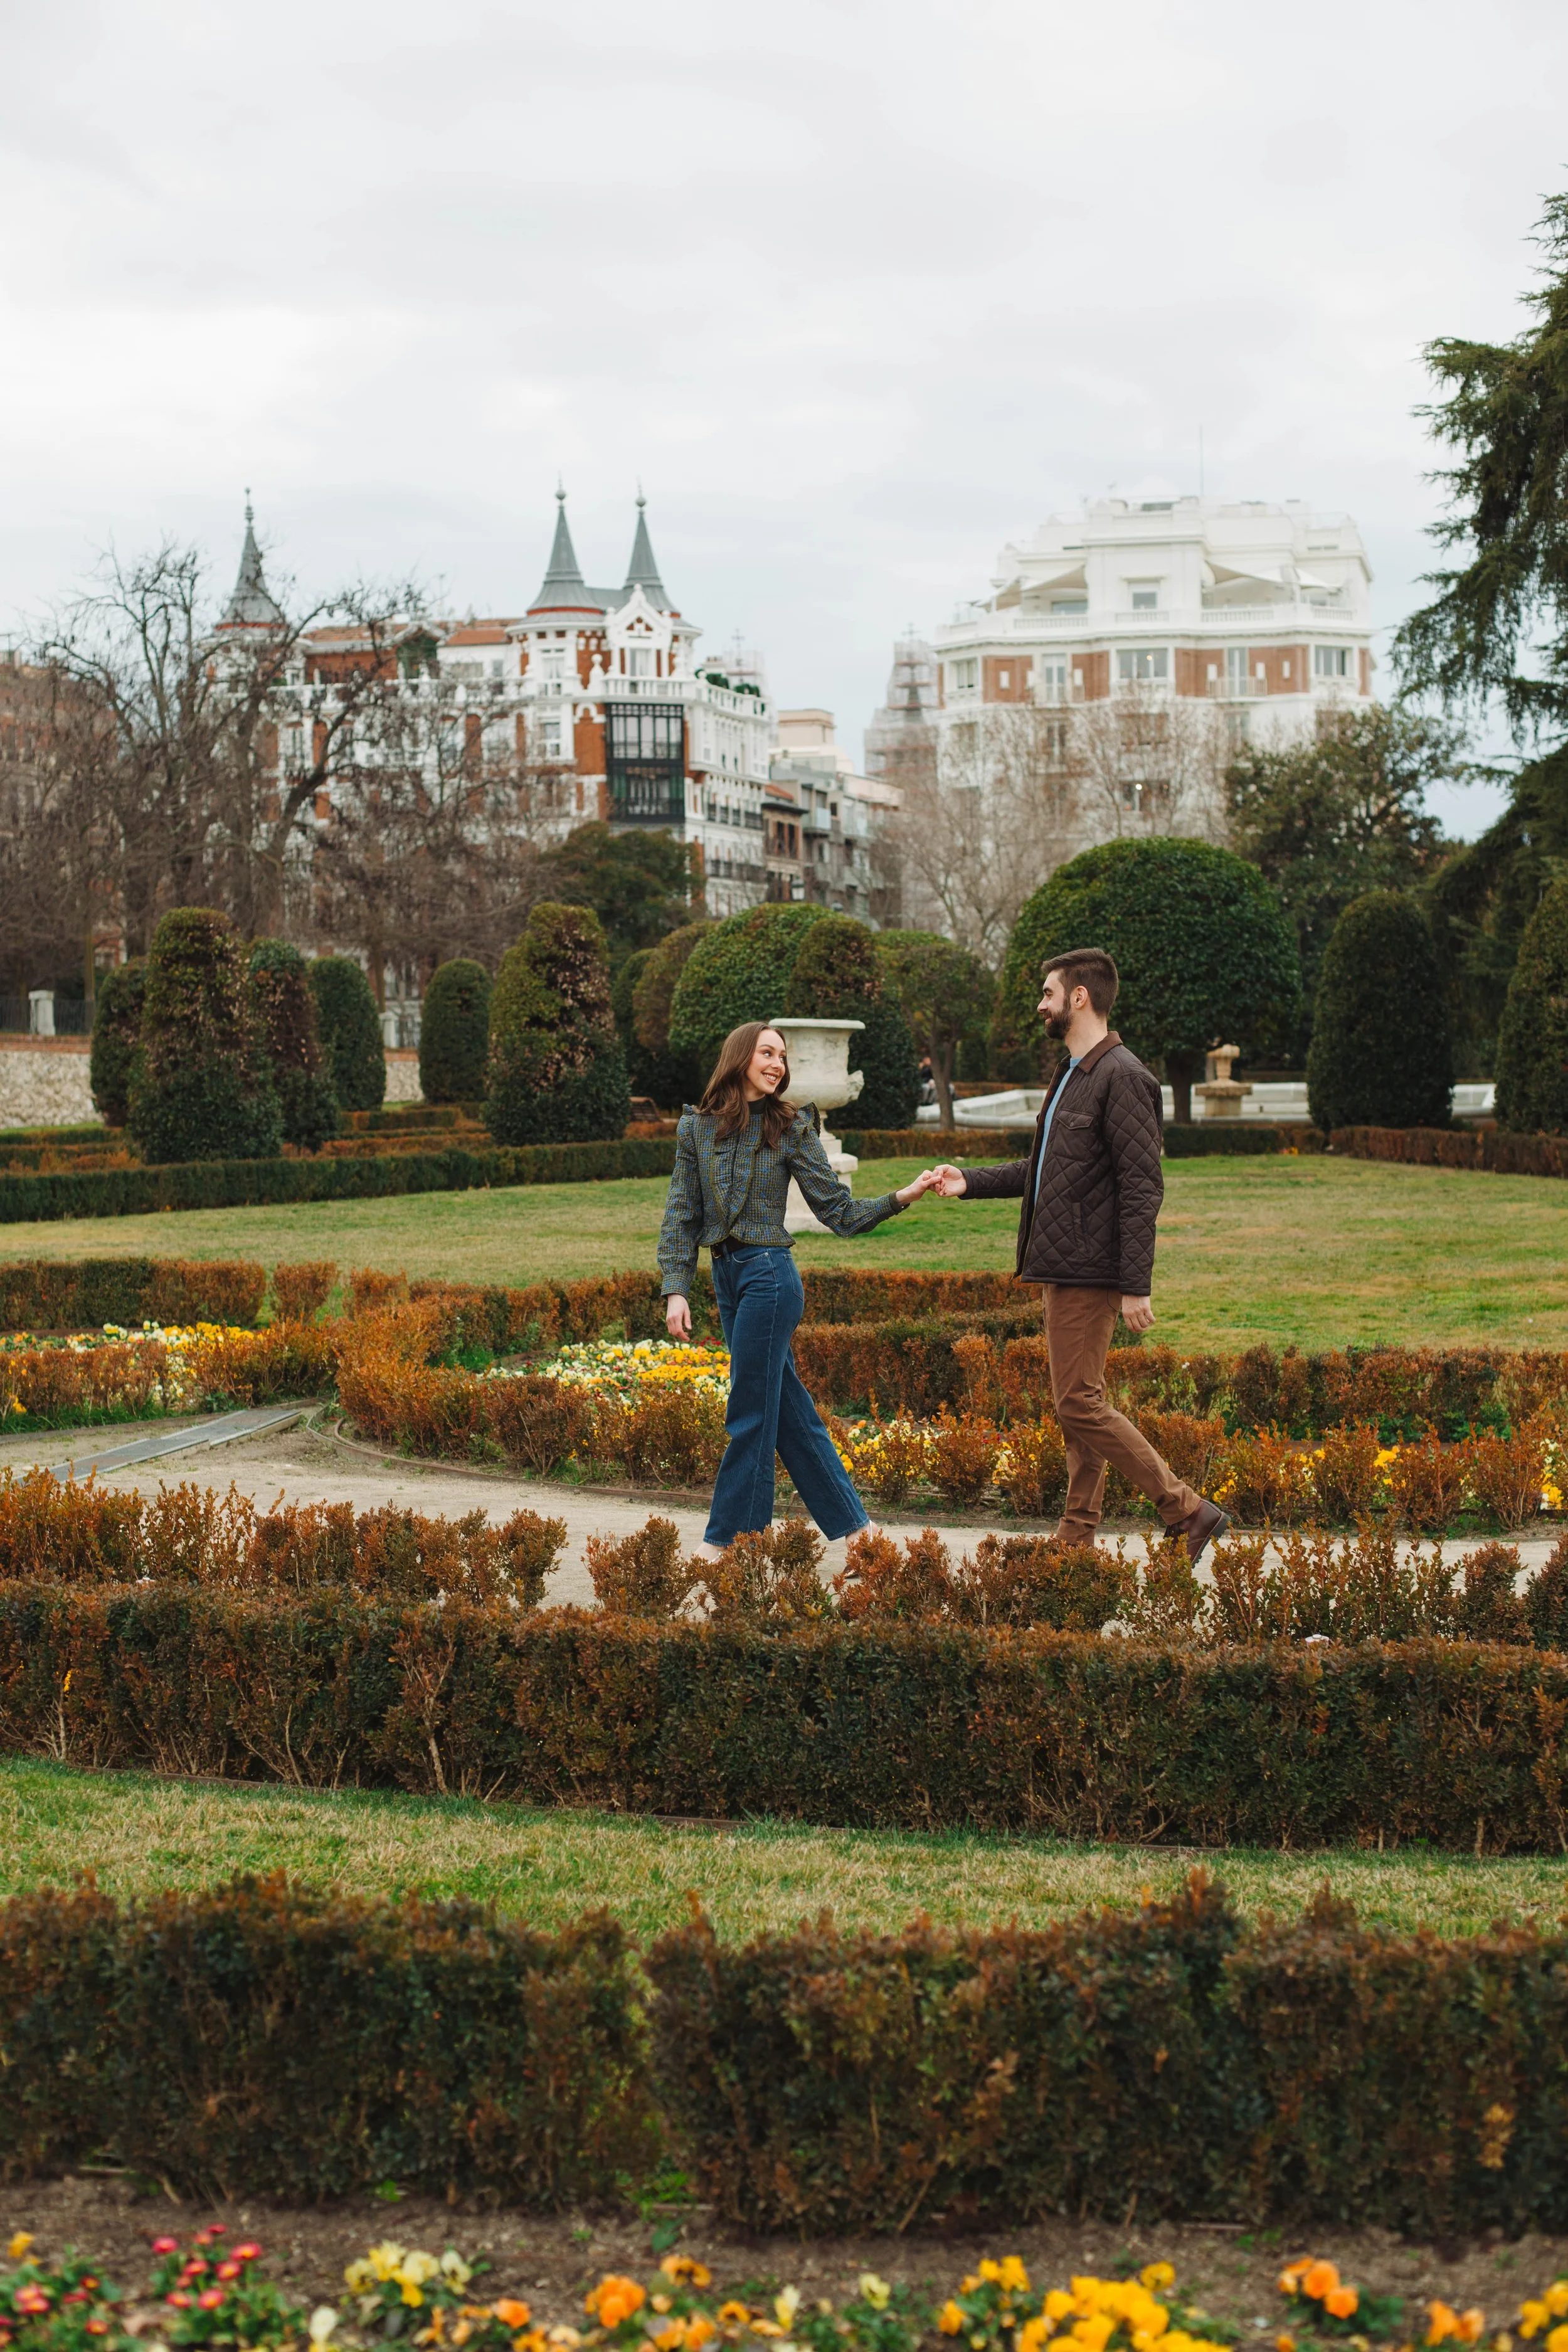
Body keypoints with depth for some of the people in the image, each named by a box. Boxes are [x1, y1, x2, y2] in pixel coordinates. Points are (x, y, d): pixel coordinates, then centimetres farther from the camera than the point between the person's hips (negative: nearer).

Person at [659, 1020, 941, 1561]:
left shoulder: (791, 1128, -3)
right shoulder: (697, 1128, 6)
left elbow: (838, 1209, -3)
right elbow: (682, 1213, 6)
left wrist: (901, 1198, -16)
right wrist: (675, 1288, -2)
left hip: (768, 1273, -5)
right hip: (725, 1274, 5)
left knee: (750, 1412, -2)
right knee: (788, 1407, 9)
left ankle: (727, 1536, 6)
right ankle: (851, 1524, 18)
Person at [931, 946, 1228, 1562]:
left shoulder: (1122, 1078, -14)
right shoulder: (1072, 1074, 17)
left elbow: (1141, 1187, -19)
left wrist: (1137, 1286, -23)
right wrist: (970, 1183, 16)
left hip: (1091, 1269, -10)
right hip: (1064, 1266, 10)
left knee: (1080, 1405, -10)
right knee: (1079, 1403, 12)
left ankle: (1187, 1512, -5)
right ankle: (1078, 1536, 17)